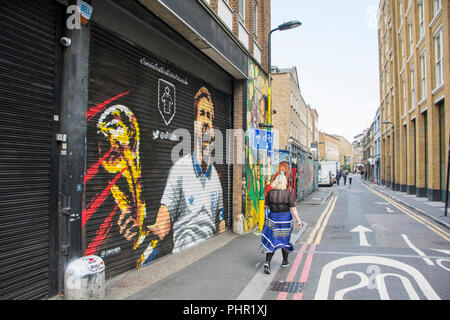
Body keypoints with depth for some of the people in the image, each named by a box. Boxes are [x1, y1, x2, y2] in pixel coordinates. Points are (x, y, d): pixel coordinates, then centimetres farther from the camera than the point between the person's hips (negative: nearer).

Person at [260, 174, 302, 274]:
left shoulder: (270, 193, -6)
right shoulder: (288, 193, -12)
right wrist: (298, 221, -5)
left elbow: (266, 206, 1)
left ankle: (267, 262, -6)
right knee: (285, 240, 17)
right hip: (285, 219, -1)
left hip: (272, 218, 1)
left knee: (271, 241, 8)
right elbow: (293, 209, -12)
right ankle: (285, 262, 32)